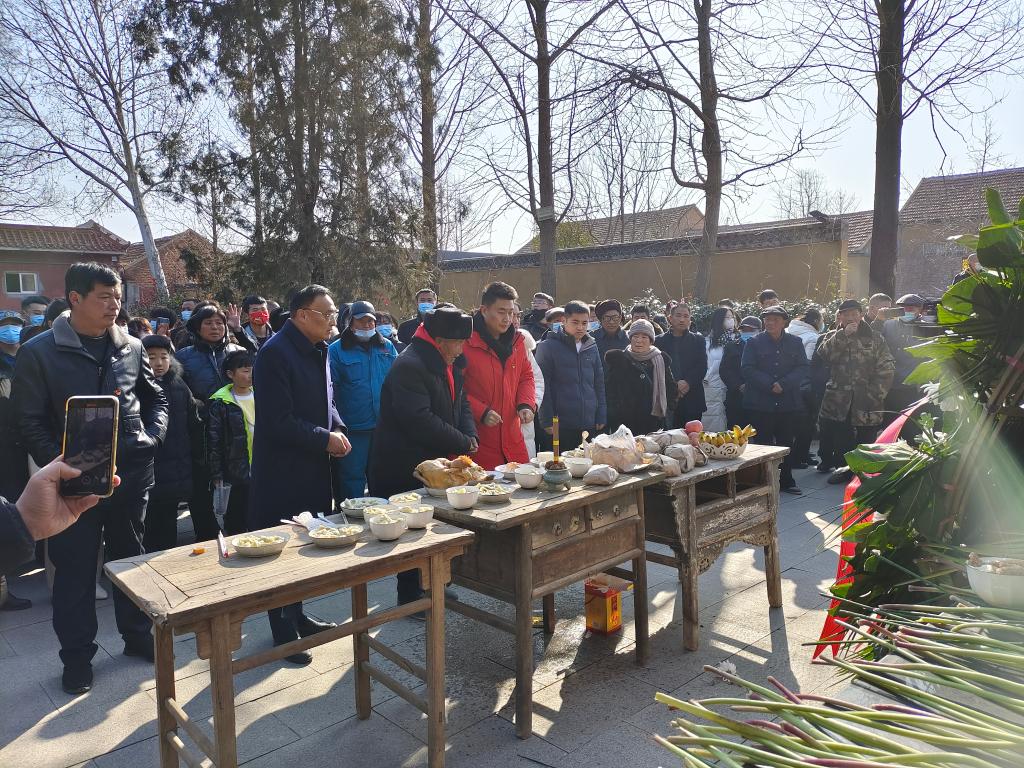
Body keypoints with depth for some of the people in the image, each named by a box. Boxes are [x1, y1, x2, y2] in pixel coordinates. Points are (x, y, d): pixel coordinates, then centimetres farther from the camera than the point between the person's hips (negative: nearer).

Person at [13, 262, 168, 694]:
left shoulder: (131, 348, 5)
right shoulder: (39, 353, -6)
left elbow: (155, 397, 15)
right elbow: (31, 422, -5)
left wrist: (153, 437, 0)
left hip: (131, 473, 3)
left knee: (130, 557, 16)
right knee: (74, 569, 8)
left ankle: (137, 637, 32)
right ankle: (77, 656, 25)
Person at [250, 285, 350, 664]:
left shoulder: (318, 350, 9)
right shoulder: (275, 353, -19)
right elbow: (278, 421, -23)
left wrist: (338, 429, 1)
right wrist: (325, 438, -17)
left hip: (313, 466, 9)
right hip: (282, 472, -9)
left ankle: (296, 616, 34)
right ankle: (283, 632, 18)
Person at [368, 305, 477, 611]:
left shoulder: (450, 364, 10)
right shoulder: (409, 366, -22)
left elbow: (461, 403, 17)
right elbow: (419, 419, -29)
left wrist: (470, 434, -4)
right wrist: (463, 443, -21)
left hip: (436, 460, 9)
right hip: (404, 467, -9)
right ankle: (410, 596, 18)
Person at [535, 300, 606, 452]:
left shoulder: (591, 347, 12)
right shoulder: (547, 347, -3)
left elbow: (599, 383, 16)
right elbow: (543, 386, -6)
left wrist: (601, 417, 10)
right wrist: (547, 421, -10)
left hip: (589, 425, 5)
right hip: (559, 426, -4)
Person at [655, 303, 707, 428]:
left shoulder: (698, 340, 12)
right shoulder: (660, 341, 9)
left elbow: (702, 367, 3)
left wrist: (688, 382, -13)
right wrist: (674, 386, -11)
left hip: (692, 399, 1)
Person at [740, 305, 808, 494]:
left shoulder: (795, 343, 6)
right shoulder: (754, 343, 0)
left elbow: (803, 368, -2)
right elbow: (748, 370, -8)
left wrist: (783, 384, -16)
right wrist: (769, 384, -18)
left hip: (788, 402, 2)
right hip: (760, 402, -2)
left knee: (786, 442, 10)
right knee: (764, 443, 2)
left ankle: (786, 480, 21)